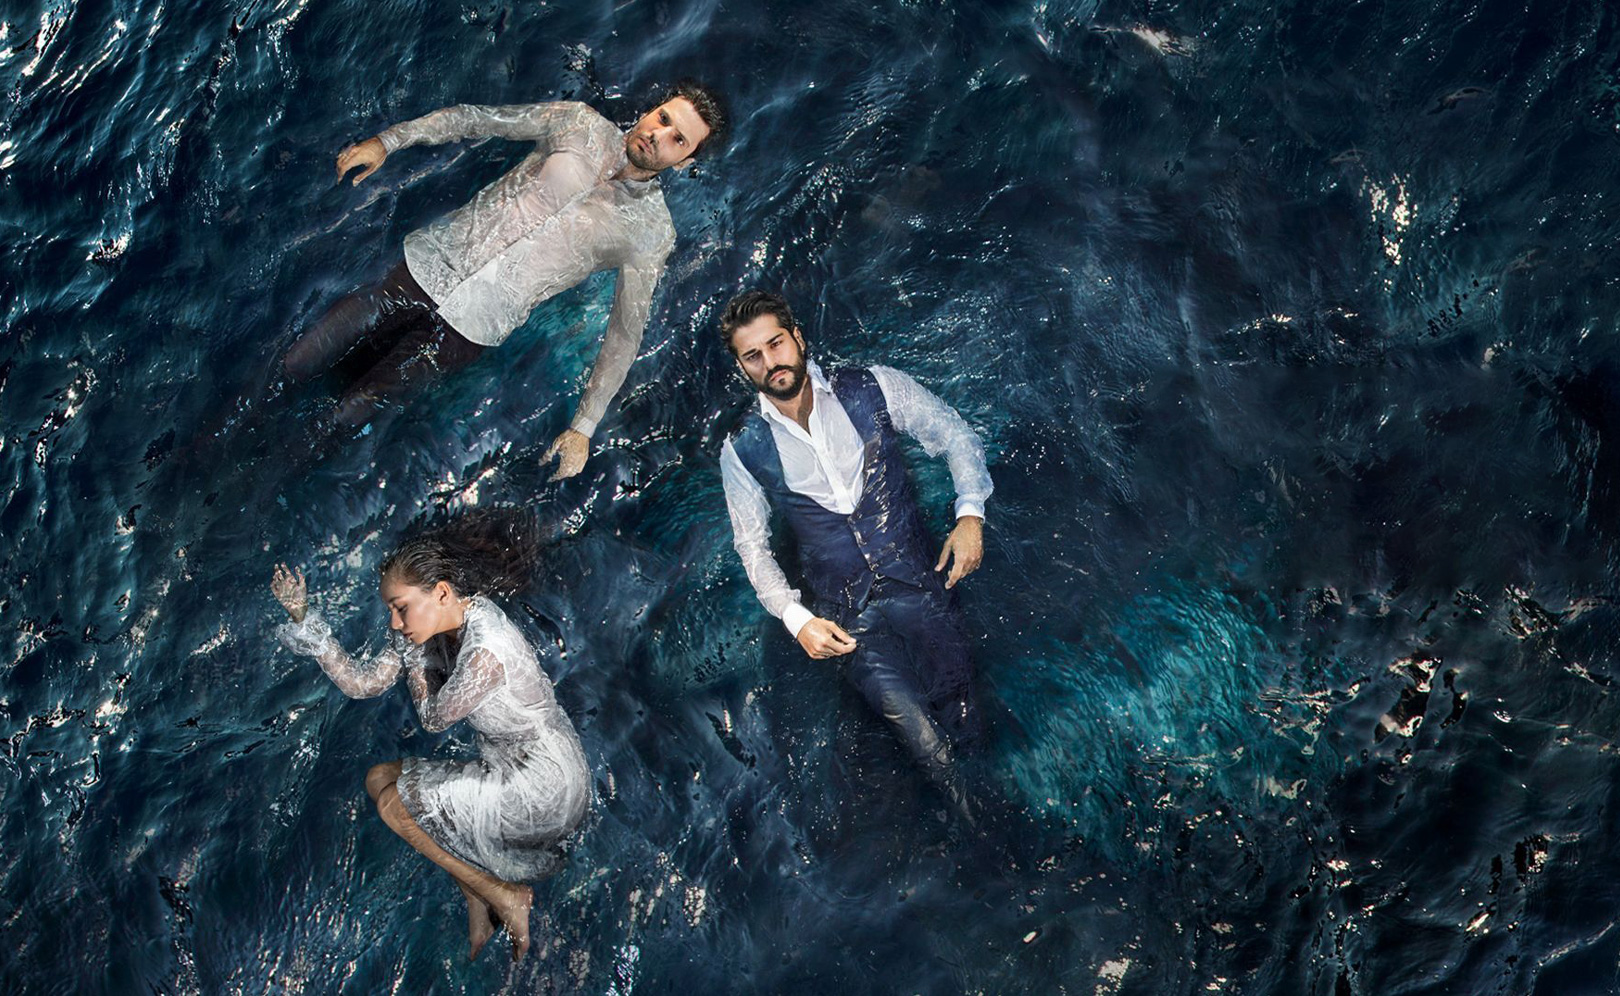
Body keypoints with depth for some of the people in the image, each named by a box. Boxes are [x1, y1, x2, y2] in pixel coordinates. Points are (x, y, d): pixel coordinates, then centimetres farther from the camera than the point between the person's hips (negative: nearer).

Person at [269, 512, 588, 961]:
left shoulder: (485, 652, -29)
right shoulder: (440, 627, -2)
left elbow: (433, 718, -13)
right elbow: (362, 683, 2)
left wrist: (414, 653, -6)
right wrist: (304, 620, -4)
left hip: (542, 795, -9)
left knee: (389, 798, -2)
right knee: (383, 778, 19)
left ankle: (502, 896, 5)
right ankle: (479, 908, 20)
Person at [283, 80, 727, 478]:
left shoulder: (651, 232, -8)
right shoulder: (579, 124, -3)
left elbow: (625, 333, -5)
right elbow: (475, 117, 6)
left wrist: (583, 428, -10)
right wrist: (387, 141, -4)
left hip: (475, 326, -2)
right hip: (434, 263, 2)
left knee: (346, 416, 0)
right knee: (295, 365, 2)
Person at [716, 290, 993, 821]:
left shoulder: (872, 389, 2)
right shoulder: (743, 450, 3)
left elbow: (956, 436, 9)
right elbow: (753, 548, 9)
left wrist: (970, 514, -6)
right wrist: (797, 620, -5)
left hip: (916, 582, 1)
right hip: (846, 614, -1)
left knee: (962, 723, -14)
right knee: (922, 735, -17)